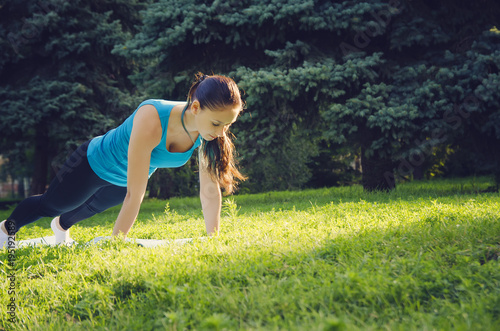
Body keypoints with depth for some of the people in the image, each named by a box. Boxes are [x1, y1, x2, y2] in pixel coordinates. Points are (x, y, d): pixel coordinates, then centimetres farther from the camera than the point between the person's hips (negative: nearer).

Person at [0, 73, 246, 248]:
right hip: (95, 162, -6)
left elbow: (210, 190, -21)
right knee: (50, 206, 22)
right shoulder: (152, 120, -46)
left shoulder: (210, 130, -30)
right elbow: (135, 195, -44)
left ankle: (61, 226, 70)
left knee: (94, 207, 36)